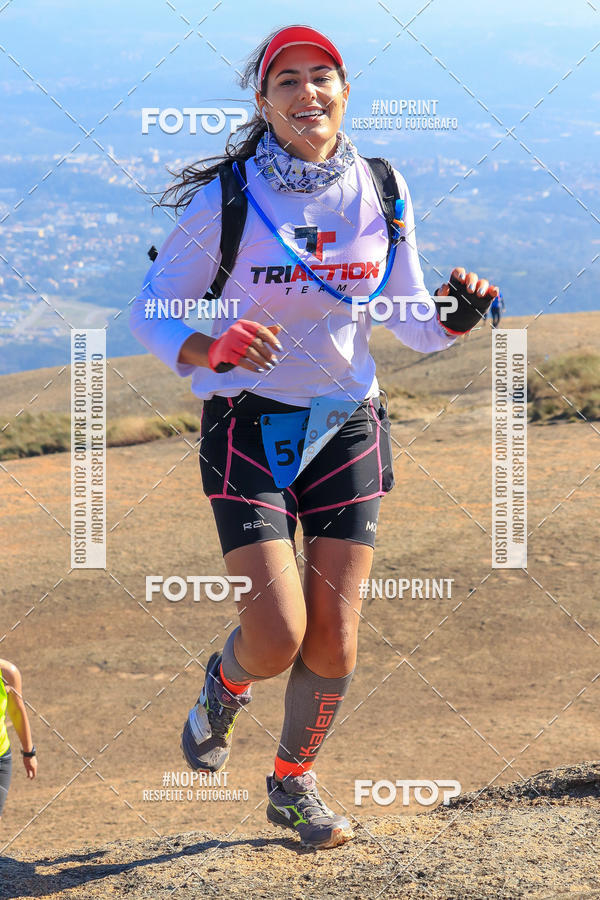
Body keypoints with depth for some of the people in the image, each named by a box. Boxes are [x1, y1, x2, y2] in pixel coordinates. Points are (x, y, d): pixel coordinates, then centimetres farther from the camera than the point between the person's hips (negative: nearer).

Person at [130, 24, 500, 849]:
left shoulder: (382, 194, 0)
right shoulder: (225, 200, -11)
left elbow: (413, 325, 8)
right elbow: (149, 312, -6)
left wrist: (458, 316, -15)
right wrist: (207, 352, -26)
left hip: (347, 426, 3)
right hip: (248, 429, -3)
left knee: (335, 639, 1)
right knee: (279, 635, -15)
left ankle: (294, 787, 26)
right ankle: (224, 687, 23)